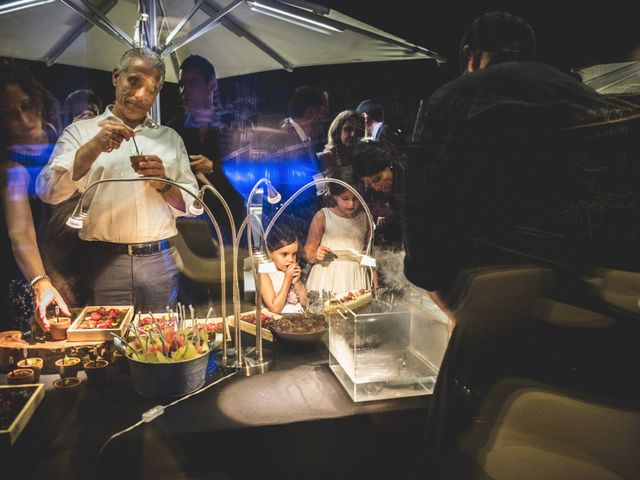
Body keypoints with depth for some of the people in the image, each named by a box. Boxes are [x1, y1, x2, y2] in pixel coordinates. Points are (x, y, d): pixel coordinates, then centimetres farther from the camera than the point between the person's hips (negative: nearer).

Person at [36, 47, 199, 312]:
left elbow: (190, 205, 12)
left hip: (159, 261, 2)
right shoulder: (81, 131, 8)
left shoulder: (171, 138, 15)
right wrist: (95, 147, -16)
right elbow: (47, 191, -6)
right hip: (104, 262, -2)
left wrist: (163, 184, -8)